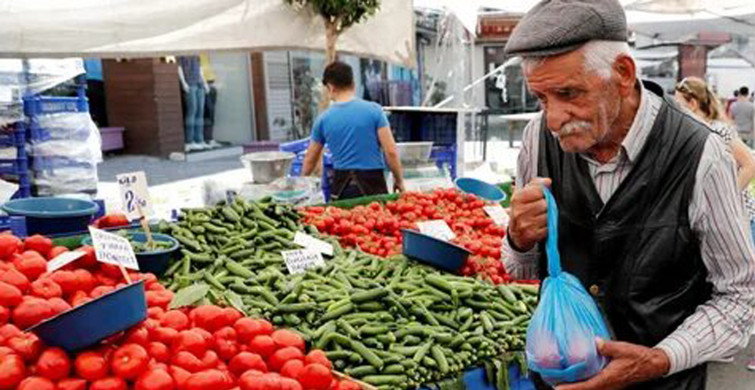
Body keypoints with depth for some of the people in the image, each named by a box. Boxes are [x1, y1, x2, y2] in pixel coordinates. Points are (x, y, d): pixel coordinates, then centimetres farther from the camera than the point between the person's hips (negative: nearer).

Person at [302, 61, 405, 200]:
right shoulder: (373, 110, -4)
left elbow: (310, 160, 15)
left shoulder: (323, 119, 4)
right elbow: (391, 151, -7)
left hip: (341, 185, 3)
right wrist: (399, 180, 6)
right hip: (372, 183, -2)